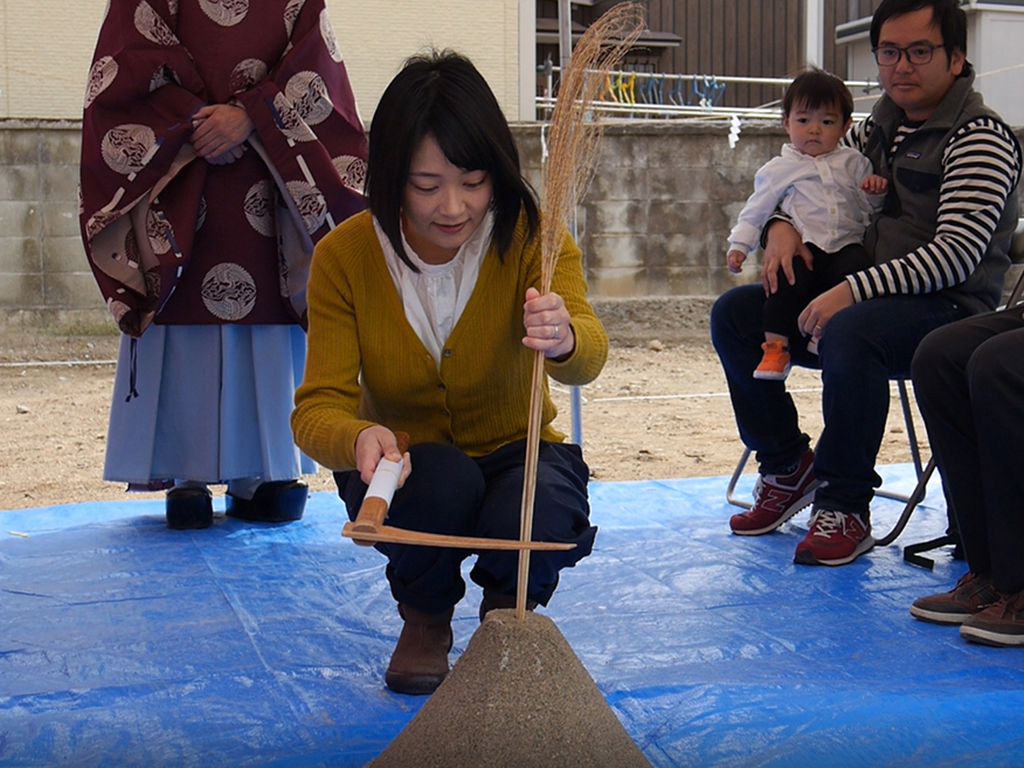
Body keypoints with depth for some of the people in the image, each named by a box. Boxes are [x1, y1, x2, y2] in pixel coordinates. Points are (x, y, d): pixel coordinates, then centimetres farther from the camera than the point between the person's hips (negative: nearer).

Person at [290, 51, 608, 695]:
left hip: (515, 455, 0)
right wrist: (359, 438, -45)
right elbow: (318, 409, -20)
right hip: (406, 468, 0)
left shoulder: (531, 237, -18)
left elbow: (589, 357, -36)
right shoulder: (345, 256, -16)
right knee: (442, 480, -34)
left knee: (539, 515, -33)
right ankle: (425, 619, 1)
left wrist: (564, 339, -62)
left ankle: (507, 614, 6)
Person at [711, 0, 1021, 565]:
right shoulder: (876, 130, 13)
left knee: (849, 330, -38)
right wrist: (781, 227, -1)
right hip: (867, 298, 8)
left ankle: (844, 509, -25)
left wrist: (853, 290, -28)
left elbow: (957, 255, -21)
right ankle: (788, 467, 7)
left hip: (951, 310, -8)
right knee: (733, 314, -2)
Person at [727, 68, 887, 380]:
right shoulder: (779, 169, 17)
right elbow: (756, 210, 17)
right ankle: (776, 345, -26)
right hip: (803, 247, -1)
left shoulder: (852, 162, 22)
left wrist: (877, 191, 0)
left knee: (857, 265, -33)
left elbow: (871, 205, 23)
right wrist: (739, 245, 5)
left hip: (846, 245, 2)